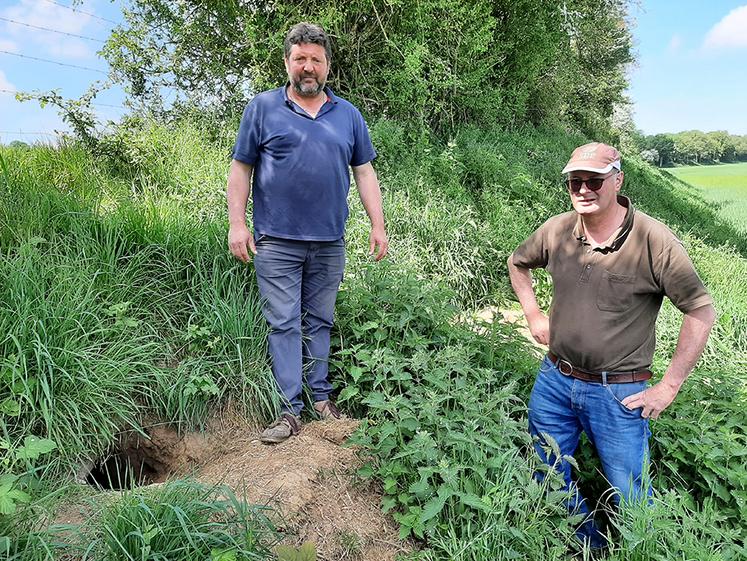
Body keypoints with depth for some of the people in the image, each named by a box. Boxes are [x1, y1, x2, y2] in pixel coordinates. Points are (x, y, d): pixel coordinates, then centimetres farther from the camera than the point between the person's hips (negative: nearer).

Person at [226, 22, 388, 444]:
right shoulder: (263, 108, 4)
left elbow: (365, 172, 12)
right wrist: (237, 223, -5)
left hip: (329, 243, 3)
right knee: (285, 324, -1)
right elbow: (241, 169, 3)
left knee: (320, 322, 11)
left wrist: (378, 226, 5)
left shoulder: (348, 114, 13)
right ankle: (291, 411, 6)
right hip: (277, 243, -2)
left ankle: (321, 396, 23)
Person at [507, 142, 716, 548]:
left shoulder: (654, 241, -18)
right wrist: (533, 314, 7)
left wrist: (669, 386, -11)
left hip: (618, 392, -4)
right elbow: (518, 263, 16)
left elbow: (701, 312, -12)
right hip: (554, 380, 5)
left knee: (631, 496, 10)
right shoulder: (556, 230, -5)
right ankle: (587, 544, 45)